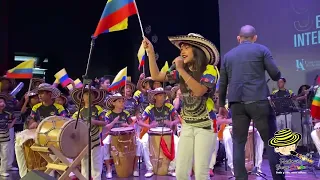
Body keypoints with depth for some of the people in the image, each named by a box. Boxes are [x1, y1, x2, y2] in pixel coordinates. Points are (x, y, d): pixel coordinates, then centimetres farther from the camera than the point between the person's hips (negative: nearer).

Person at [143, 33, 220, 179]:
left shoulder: (209, 70, -8)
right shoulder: (182, 72, 9)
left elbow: (199, 91, -24)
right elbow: (156, 76, 8)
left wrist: (181, 69, -24)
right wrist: (151, 52, 2)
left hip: (205, 125, -5)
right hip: (187, 126, 5)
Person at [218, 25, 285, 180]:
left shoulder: (228, 55, 16)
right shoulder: (261, 49, 6)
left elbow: (222, 83, 16)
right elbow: (275, 75, 0)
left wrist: (221, 105, 25)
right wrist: (279, 78, 24)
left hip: (237, 103, 3)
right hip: (259, 101, -3)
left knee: (238, 143, 9)